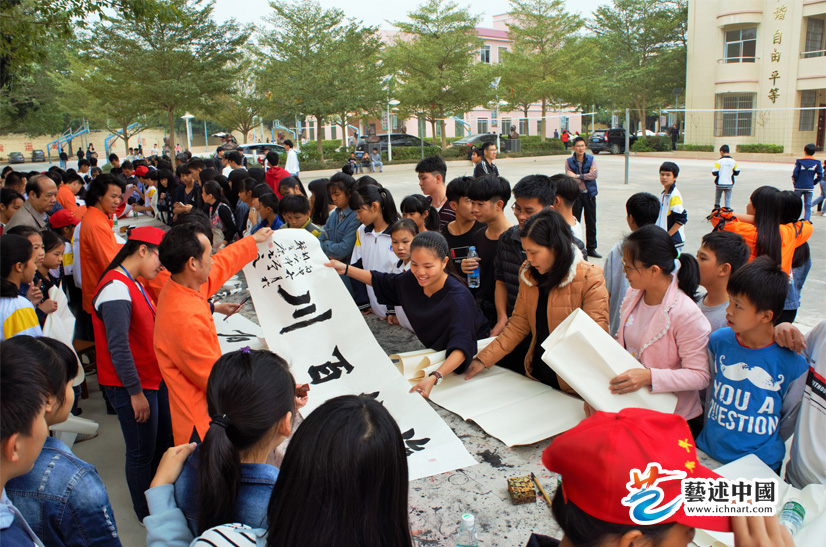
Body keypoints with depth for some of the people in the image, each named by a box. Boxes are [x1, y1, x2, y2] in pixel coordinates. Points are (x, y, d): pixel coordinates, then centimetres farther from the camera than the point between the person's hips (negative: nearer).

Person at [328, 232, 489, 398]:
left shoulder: (458, 298, -33)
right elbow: (383, 283, 10)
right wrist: (345, 269, 5)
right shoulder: (413, 280, -12)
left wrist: (434, 378, -61)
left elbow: (462, 346, -46)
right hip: (437, 353, 6)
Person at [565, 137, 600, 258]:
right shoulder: (569, 161, -2)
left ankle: (591, 248, 18)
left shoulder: (591, 159, 2)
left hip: (589, 194, 2)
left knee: (591, 222, 8)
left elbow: (595, 174, -13)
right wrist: (587, 176, -11)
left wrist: (577, 176, -16)